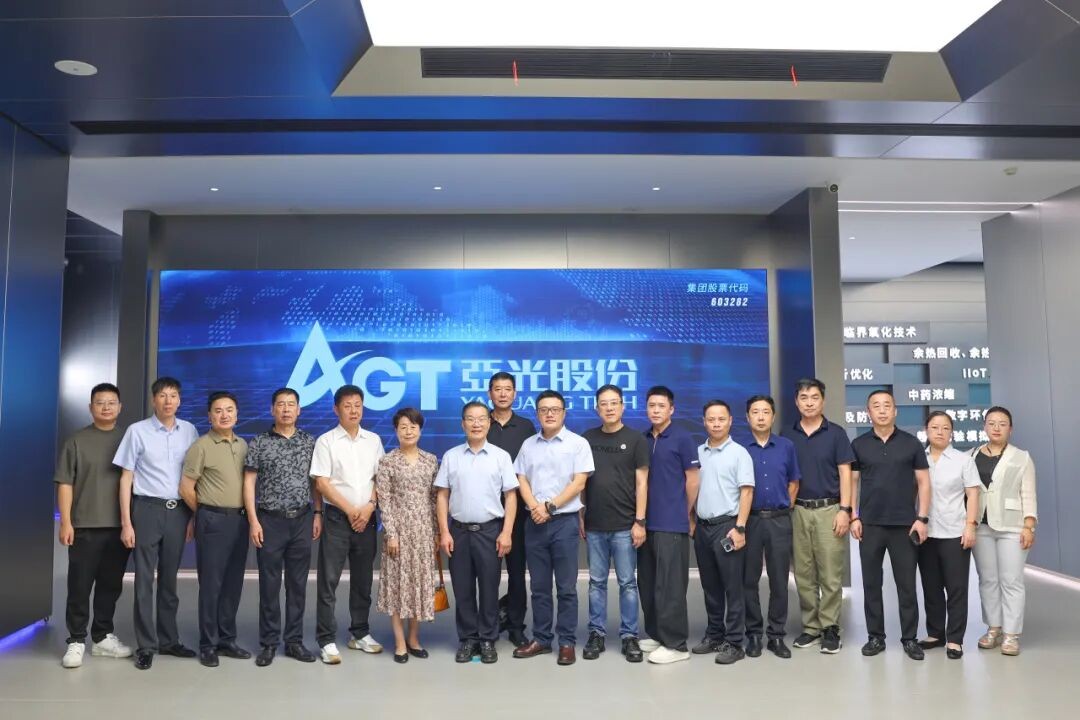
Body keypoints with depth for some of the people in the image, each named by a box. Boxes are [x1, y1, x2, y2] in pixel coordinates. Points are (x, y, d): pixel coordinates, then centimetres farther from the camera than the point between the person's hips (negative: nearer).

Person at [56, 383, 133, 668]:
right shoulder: (77, 441, 2)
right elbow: (65, 484, -1)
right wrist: (65, 522, -8)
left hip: (119, 527, 3)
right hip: (85, 527, -2)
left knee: (111, 585, 10)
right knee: (80, 586, 1)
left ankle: (103, 637, 21)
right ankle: (76, 641, 11)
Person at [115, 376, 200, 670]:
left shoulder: (189, 431, 4)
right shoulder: (137, 431, -4)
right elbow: (126, 478, -2)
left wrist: (194, 516, 6)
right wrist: (126, 523, -6)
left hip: (178, 511, 3)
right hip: (147, 509, -3)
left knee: (169, 579, 13)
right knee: (145, 579, 2)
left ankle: (169, 640, 23)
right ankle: (146, 645, 12)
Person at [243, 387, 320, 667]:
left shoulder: (310, 442, 6)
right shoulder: (258, 443, 0)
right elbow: (249, 482, -2)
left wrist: (318, 513, 2)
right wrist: (253, 520, -8)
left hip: (302, 520, 2)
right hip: (270, 520, -2)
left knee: (298, 583, 8)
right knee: (269, 584, 5)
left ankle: (294, 641, 18)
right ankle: (268, 643, 16)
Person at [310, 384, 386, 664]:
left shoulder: (373, 440, 8)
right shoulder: (326, 441, -3)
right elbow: (322, 484, -8)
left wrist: (369, 507, -7)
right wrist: (351, 510, -10)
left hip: (367, 518, 4)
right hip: (337, 517, -3)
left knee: (363, 580, 12)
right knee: (328, 581, -1)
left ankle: (360, 633, 24)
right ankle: (327, 640, 7)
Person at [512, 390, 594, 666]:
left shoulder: (578, 443, -3)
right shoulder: (528, 445, 10)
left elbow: (579, 482, -8)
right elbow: (522, 480, 7)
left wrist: (550, 507, -12)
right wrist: (534, 507, -10)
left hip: (565, 521, -4)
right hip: (534, 523, 4)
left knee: (566, 587, 2)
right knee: (539, 586, 10)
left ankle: (567, 642, 11)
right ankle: (541, 639, 20)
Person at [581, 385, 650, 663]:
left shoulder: (635, 439, -1)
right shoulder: (587, 439, 6)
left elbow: (641, 482, -3)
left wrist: (640, 521, -9)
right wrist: (579, 516, 6)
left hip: (624, 526, -2)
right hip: (594, 526, 2)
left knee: (627, 582, 5)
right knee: (596, 582, 10)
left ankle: (629, 636, 16)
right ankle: (596, 634, 20)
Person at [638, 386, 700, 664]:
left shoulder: (683, 439, -6)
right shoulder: (642, 440, 10)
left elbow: (692, 480, -3)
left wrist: (685, 514, 2)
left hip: (672, 524, -6)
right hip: (646, 522, 6)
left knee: (670, 585, -3)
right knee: (647, 584, 12)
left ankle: (675, 644, 5)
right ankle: (655, 635, 25)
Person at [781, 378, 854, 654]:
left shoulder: (836, 433, 1)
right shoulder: (787, 436, 8)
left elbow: (845, 474, -2)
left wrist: (844, 510, -10)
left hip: (829, 510, -3)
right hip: (798, 511, 3)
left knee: (831, 575, -2)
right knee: (803, 575, 7)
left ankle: (830, 629, 8)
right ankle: (810, 627, 16)